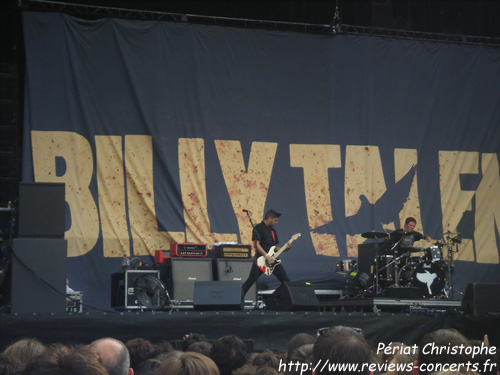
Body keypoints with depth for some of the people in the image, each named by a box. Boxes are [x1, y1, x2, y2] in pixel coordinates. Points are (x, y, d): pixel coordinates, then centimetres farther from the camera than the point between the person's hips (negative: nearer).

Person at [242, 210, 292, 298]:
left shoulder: (273, 231, 18)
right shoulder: (259, 228, -6)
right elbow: (256, 245, -15)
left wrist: (285, 248, 5)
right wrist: (267, 256, -21)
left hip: (273, 260, 7)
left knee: (286, 281, 4)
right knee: (250, 281, -11)